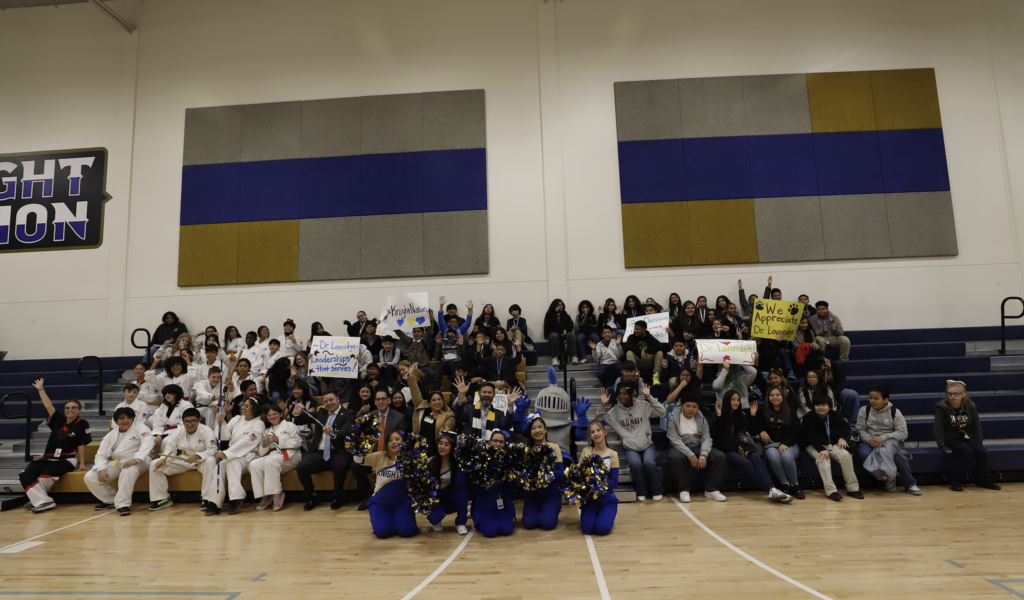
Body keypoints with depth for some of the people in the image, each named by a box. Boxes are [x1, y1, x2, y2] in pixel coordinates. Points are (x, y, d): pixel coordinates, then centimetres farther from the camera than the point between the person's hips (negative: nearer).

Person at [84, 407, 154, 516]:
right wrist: (101, 469, -12)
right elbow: (101, 454, 8)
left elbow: (147, 443, -21)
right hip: (115, 463, 6)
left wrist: (136, 459, -35)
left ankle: (123, 504, -33)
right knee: (89, 477, -7)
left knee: (129, 471, -40)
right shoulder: (111, 435, 14)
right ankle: (111, 500, 9)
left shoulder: (140, 428, -2)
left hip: (136, 462, -6)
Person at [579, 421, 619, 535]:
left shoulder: (612, 454, -4)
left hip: (607, 499, -1)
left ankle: (608, 515, 13)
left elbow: (614, 482, -6)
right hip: (589, 497, 1)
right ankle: (590, 515, 15)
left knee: (602, 529, -22)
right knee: (587, 529, -19)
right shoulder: (586, 451, 0)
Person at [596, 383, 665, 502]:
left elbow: (661, 411, -5)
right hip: (630, 448, 0)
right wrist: (603, 405, -9)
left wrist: (649, 396, -10)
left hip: (647, 445, 0)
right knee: (636, 464, -30)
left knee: (648, 463, -28)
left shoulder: (643, 405, 4)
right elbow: (598, 420, 3)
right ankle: (641, 492, -5)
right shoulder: (615, 410, 6)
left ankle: (656, 491, -2)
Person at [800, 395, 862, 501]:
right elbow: (810, 436, -17)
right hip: (814, 446, -4)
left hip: (832, 445, 5)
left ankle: (852, 488, -14)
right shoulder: (809, 418, -6)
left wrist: (842, 437, -4)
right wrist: (821, 449, -31)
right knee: (823, 458, -34)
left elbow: (845, 426, 18)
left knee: (845, 455, -23)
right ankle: (830, 490, -38)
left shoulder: (833, 416, 11)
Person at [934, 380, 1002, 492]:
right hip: (950, 438, -5)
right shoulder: (941, 407, -15)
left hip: (966, 437, 5)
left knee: (982, 452, -19)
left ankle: (983, 480, 6)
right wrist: (943, 446, -23)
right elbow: (938, 428, -18)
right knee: (967, 452, -29)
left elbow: (976, 426, 7)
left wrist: (979, 443, 2)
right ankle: (956, 481, -16)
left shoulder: (970, 406, -1)